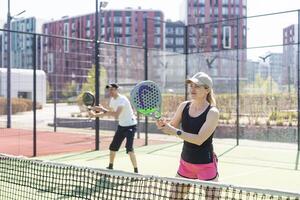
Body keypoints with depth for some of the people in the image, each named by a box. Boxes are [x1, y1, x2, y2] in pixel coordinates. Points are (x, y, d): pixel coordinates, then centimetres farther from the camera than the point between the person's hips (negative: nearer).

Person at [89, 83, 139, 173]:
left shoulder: (122, 99, -24)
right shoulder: (112, 100, 5)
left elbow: (116, 115, -37)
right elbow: (108, 113, 13)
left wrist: (102, 109, -34)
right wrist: (95, 114, 0)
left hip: (130, 125, -9)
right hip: (121, 125, 9)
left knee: (129, 148, -20)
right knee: (113, 147, 14)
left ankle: (136, 171, -13)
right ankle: (110, 167, 33)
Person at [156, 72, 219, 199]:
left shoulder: (212, 112, -17)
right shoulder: (184, 106, -1)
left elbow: (199, 139, -24)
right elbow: (172, 128, 7)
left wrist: (175, 132, -29)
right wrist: (163, 125, -15)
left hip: (206, 165, -5)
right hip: (185, 162, 6)